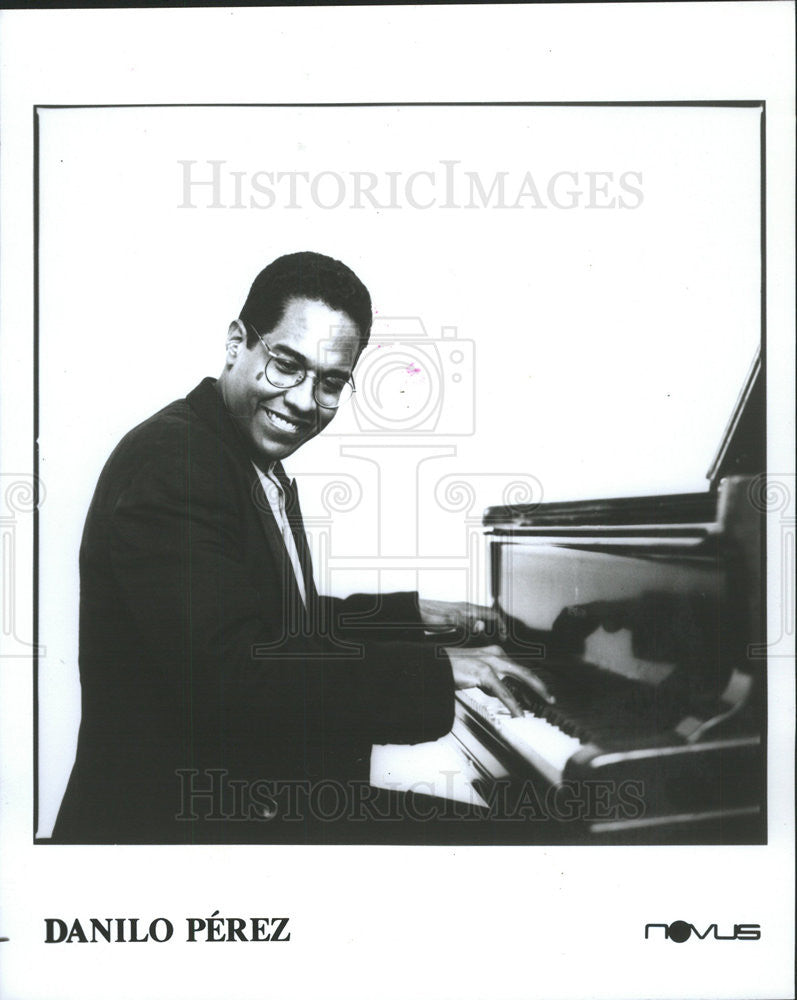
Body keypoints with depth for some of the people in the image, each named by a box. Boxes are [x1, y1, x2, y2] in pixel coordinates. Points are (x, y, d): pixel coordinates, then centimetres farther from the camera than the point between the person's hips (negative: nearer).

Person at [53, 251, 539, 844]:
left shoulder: (264, 473, 13)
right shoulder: (169, 460, -20)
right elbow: (229, 672, -30)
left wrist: (413, 616, 21)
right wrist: (435, 670, -24)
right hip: (170, 824, -9)